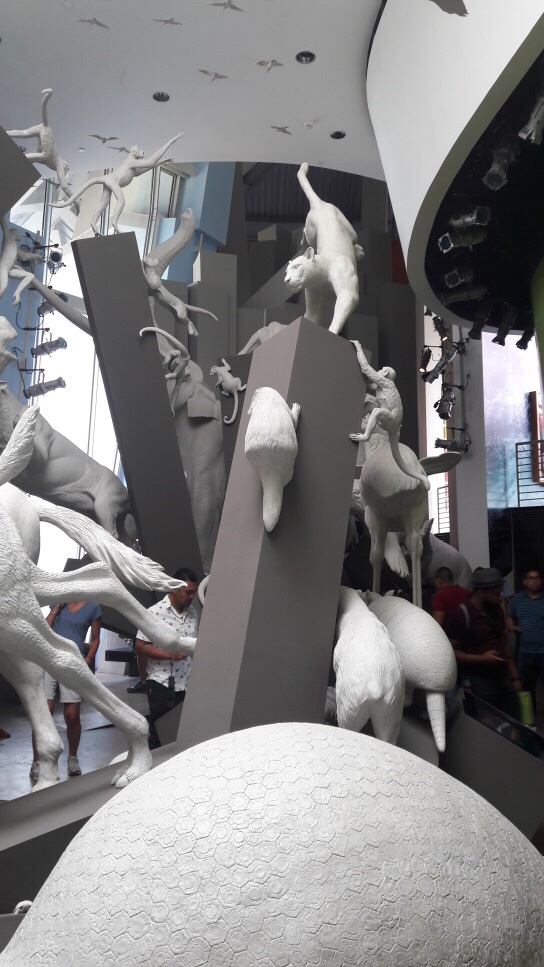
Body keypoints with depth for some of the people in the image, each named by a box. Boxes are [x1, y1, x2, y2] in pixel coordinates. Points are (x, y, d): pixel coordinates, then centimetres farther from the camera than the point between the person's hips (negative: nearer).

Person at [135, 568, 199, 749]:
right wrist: (170, 654, -22)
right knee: (159, 734, 6)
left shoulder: (193, 613, 8)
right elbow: (140, 647, -12)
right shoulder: (155, 612, -11)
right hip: (162, 684, -5)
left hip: (187, 685, 5)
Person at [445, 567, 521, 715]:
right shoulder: (461, 614, -14)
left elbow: (503, 644, 16)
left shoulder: (497, 610, 8)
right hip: (479, 681, -6)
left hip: (503, 678, 6)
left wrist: (515, 677, 12)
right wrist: (481, 658, -22)